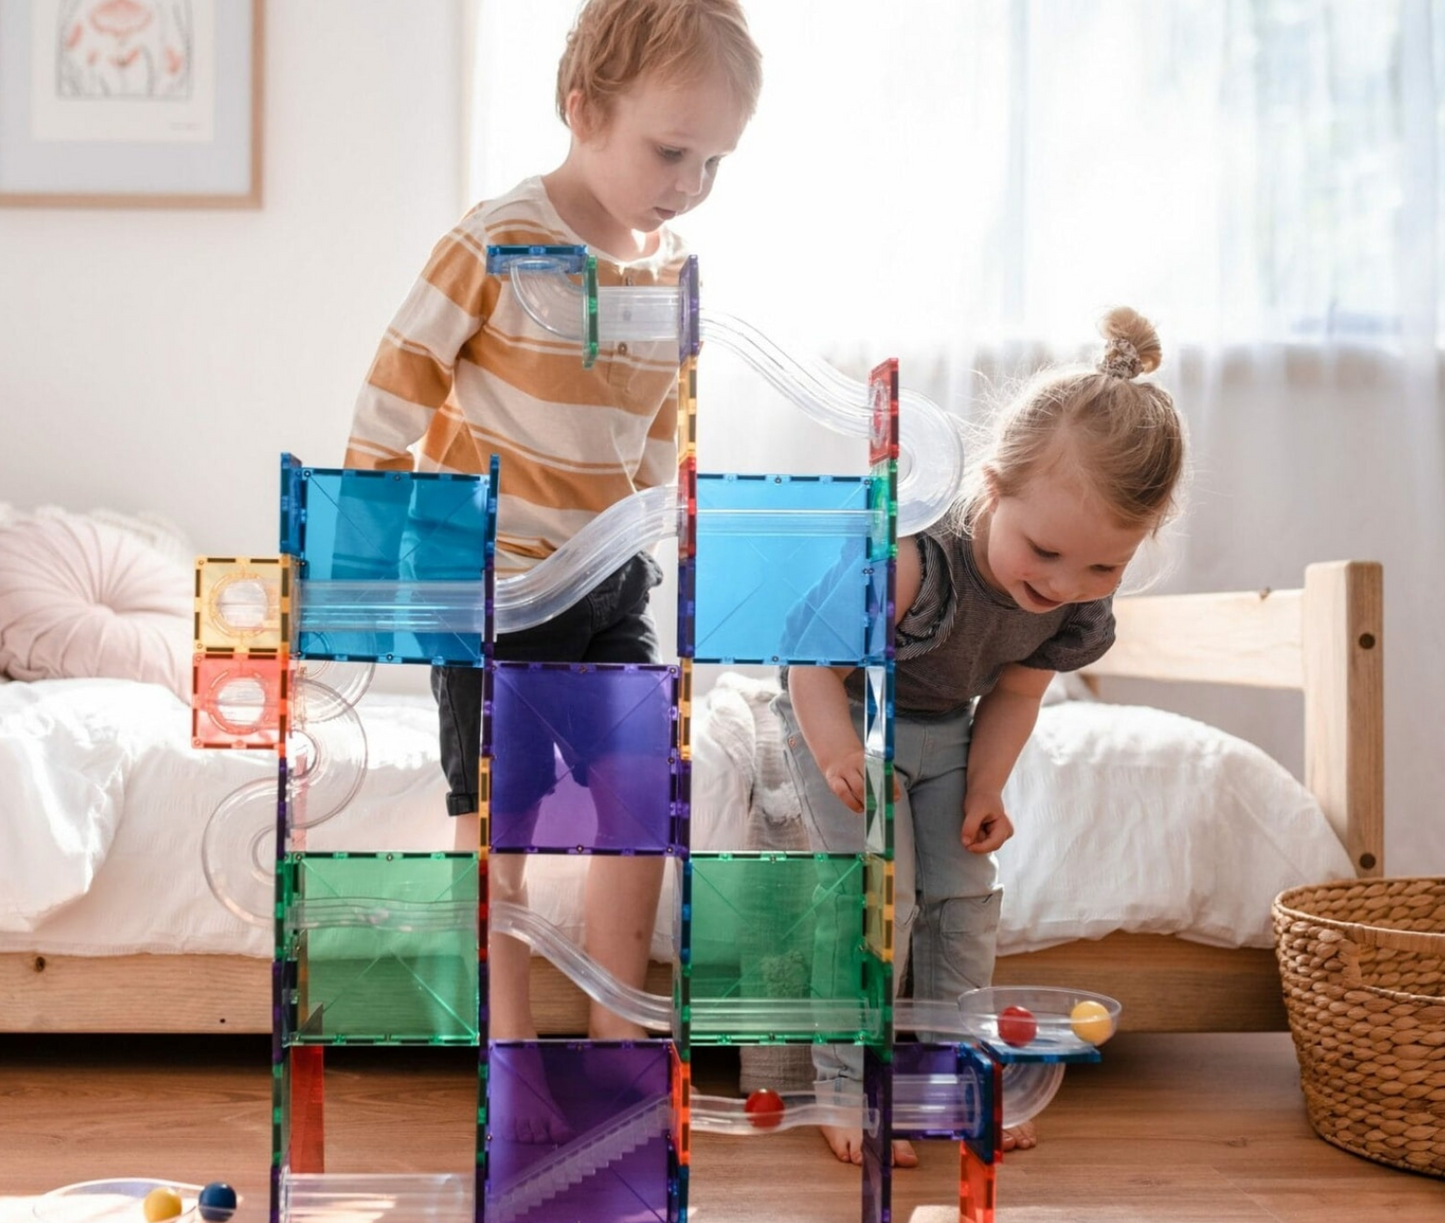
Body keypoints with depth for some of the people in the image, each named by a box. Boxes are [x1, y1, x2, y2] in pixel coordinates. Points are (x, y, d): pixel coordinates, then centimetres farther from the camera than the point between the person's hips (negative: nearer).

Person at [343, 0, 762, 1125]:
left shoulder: (674, 274, 2)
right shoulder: (498, 243, -17)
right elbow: (398, 384, -12)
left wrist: (641, 541, 16)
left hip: (610, 578, 6)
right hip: (490, 581, -5)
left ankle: (617, 1033, 22)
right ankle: (512, 1036, 21)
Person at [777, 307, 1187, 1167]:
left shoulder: (1083, 606, -21)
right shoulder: (909, 564, -41)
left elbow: (1016, 692, -4)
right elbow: (816, 661, -27)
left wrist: (985, 790, -5)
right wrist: (841, 758, -32)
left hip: (947, 733, 6)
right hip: (847, 714, -5)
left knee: (965, 893, 6)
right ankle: (848, 1086, 3)